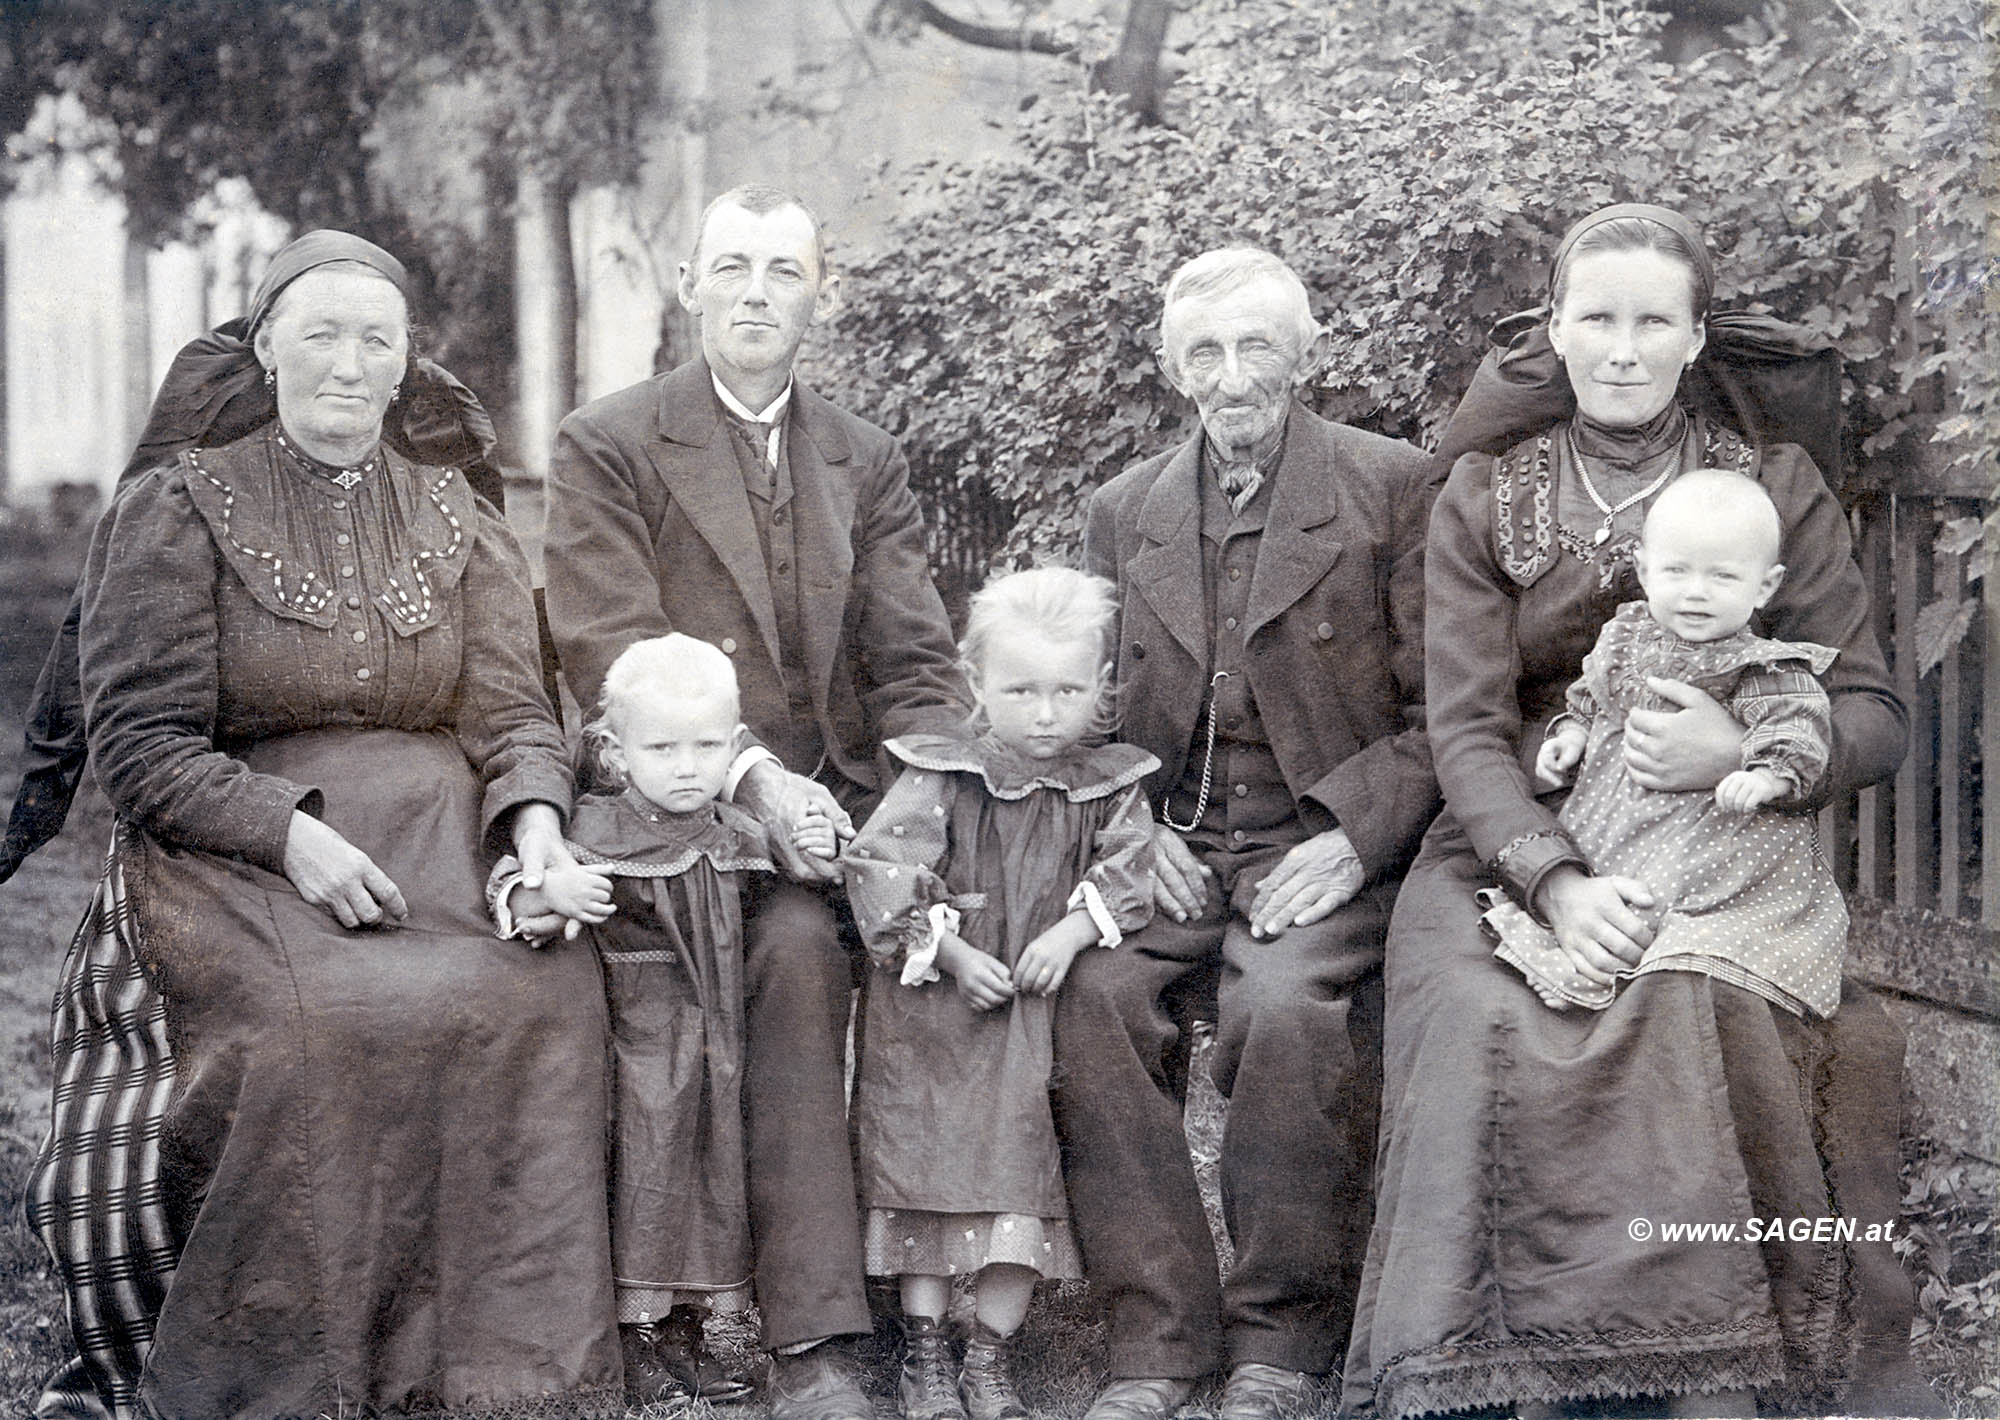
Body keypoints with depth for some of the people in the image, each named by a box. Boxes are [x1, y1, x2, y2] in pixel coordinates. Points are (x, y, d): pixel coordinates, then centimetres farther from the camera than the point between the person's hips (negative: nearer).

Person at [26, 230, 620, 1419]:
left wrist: (535, 821, -15)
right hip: (236, 858, -3)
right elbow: (138, 740, -2)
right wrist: (293, 836, -18)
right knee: (321, 1020, -33)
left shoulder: (457, 521, 16)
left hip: (439, 849, 3)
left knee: (544, 990, -27)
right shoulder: (182, 510, 5)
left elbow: (512, 710, 8)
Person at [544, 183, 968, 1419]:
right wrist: (755, 781, -21)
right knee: (797, 942, -33)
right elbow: (613, 656, -8)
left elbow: (917, 667, 9)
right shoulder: (608, 448, 3)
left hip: (842, 799, 4)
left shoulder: (867, 465, 17)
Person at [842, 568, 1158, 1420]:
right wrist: (953, 953, -15)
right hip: (937, 1003, -1)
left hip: (1039, 1009, 2)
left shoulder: (1108, 786, 0)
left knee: (1025, 1170, -1)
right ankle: (924, 1350, 10)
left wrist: (1071, 932, -18)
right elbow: (880, 871, -11)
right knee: (929, 1158, -1)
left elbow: (1130, 870, -4)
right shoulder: (940, 779, -7)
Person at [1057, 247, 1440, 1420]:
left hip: (1328, 848, -3)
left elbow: (1440, 709, -1)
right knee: (1094, 992, -26)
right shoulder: (1125, 511, 15)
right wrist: (1140, 828, -1)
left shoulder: (1394, 486, 2)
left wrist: (1352, 840, -14)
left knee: (1289, 1003, -33)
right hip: (1177, 849, 4)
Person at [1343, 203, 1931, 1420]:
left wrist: (1746, 756, -18)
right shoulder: (1483, 500, 10)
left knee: (1698, 1013, -34)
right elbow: (1467, 728, 0)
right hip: (1516, 850, 1)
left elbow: (1873, 718, 5)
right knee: (1484, 1024, -32)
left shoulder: (1778, 489, 9)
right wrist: (1557, 883, -19)